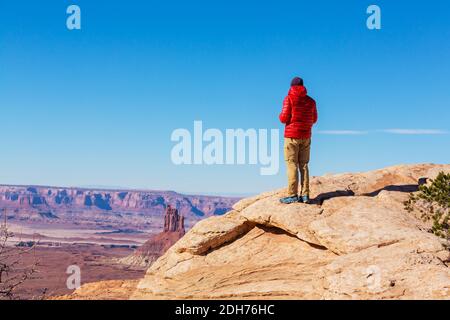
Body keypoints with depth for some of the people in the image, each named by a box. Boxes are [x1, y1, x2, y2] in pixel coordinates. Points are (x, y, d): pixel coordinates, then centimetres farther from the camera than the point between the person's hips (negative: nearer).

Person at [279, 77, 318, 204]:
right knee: (303, 165, 8)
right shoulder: (311, 101, 7)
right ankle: (305, 195, 5)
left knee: (292, 165, -5)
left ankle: (292, 195, -9)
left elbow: (284, 118, -10)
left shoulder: (289, 99, -6)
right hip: (306, 136, 5)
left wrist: (281, 115, 12)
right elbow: (314, 119, 12)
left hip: (292, 135, -4)